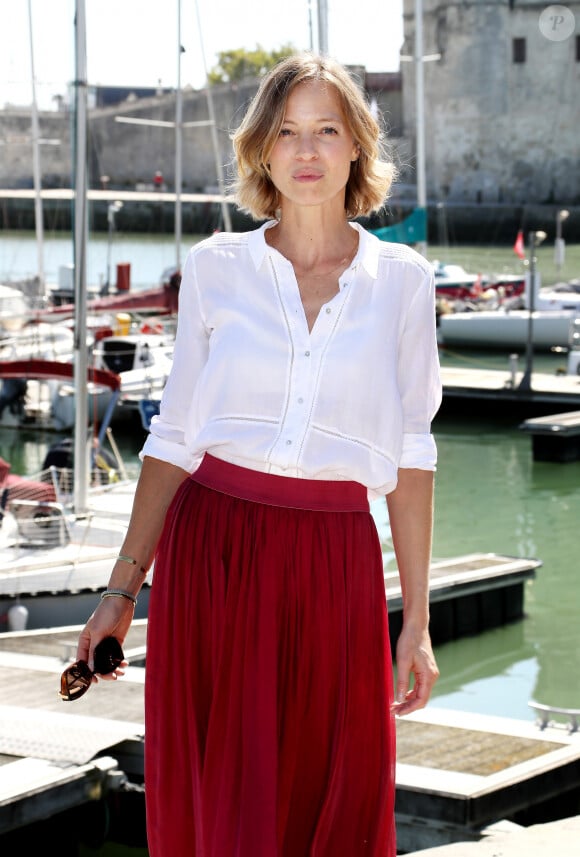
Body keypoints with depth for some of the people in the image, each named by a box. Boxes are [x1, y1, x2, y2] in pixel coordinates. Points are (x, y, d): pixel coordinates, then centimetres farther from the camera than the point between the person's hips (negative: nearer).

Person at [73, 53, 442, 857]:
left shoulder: (401, 279, 4)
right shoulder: (216, 269, 4)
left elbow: (410, 454, 4)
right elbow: (175, 437, 6)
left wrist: (417, 620, 2)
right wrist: (123, 588, 3)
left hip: (336, 564, 0)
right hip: (215, 550, 0)